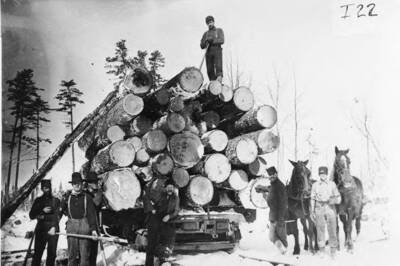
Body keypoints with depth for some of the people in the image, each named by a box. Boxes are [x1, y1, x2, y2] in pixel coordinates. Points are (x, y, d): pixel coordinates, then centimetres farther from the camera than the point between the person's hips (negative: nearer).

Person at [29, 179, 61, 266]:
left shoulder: (56, 200, 6)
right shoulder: (38, 200, 10)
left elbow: (57, 216, 0)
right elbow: (31, 215, 5)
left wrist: (43, 217, -9)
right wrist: (42, 211, -8)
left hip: (53, 229, 0)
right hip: (41, 229, 0)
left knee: (52, 253, 1)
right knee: (37, 253, -3)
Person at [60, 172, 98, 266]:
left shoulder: (87, 197, 3)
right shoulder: (67, 197, 8)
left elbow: (91, 214, 0)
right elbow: (60, 211, 13)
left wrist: (93, 229, -6)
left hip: (84, 226, -2)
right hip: (71, 226, 2)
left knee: (85, 253, -1)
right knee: (72, 253, 3)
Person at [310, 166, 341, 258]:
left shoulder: (332, 184, 2)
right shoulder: (315, 185, 2)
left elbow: (338, 197, 4)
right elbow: (312, 199, 6)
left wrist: (335, 200, -18)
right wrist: (312, 211, 3)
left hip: (330, 208, 0)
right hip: (319, 209, 0)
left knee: (332, 230, 2)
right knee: (320, 230, 5)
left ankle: (333, 251, 13)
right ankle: (322, 250, 17)